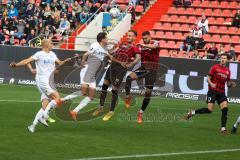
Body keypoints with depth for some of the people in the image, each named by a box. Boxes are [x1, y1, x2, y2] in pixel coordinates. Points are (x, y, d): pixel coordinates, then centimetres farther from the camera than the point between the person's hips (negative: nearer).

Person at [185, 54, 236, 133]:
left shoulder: (228, 71, 11)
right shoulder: (215, 67, -2)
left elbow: (228, 83, 19)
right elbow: (208, 78, -1)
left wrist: (231, 84, -3)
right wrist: (211, 84, -21)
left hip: (221, 92, 4)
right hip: (212, 91, -4)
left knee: (225, 108, -15)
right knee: (209, 109, -12)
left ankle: (223, 127, -9)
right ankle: (192, 112, 10)